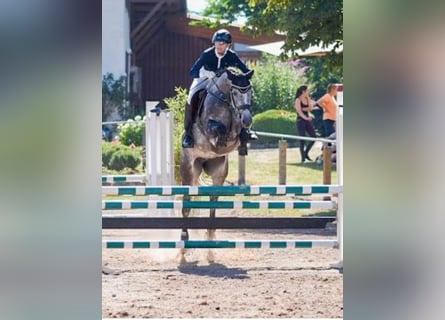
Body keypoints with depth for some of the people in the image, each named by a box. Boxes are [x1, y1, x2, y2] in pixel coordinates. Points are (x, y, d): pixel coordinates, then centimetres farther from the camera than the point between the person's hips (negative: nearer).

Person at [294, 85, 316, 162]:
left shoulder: (307, 99, 11)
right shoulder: (298, 100, -8)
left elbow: (310, 108, 1)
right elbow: (299, 111, -18)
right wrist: (305, 118, -31)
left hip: (308, 120, 6)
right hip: (301, 120, -6)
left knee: (313, 137, 1)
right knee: (302, 139, -4)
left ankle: (306, 153, 16)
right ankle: (303, 157, 1)